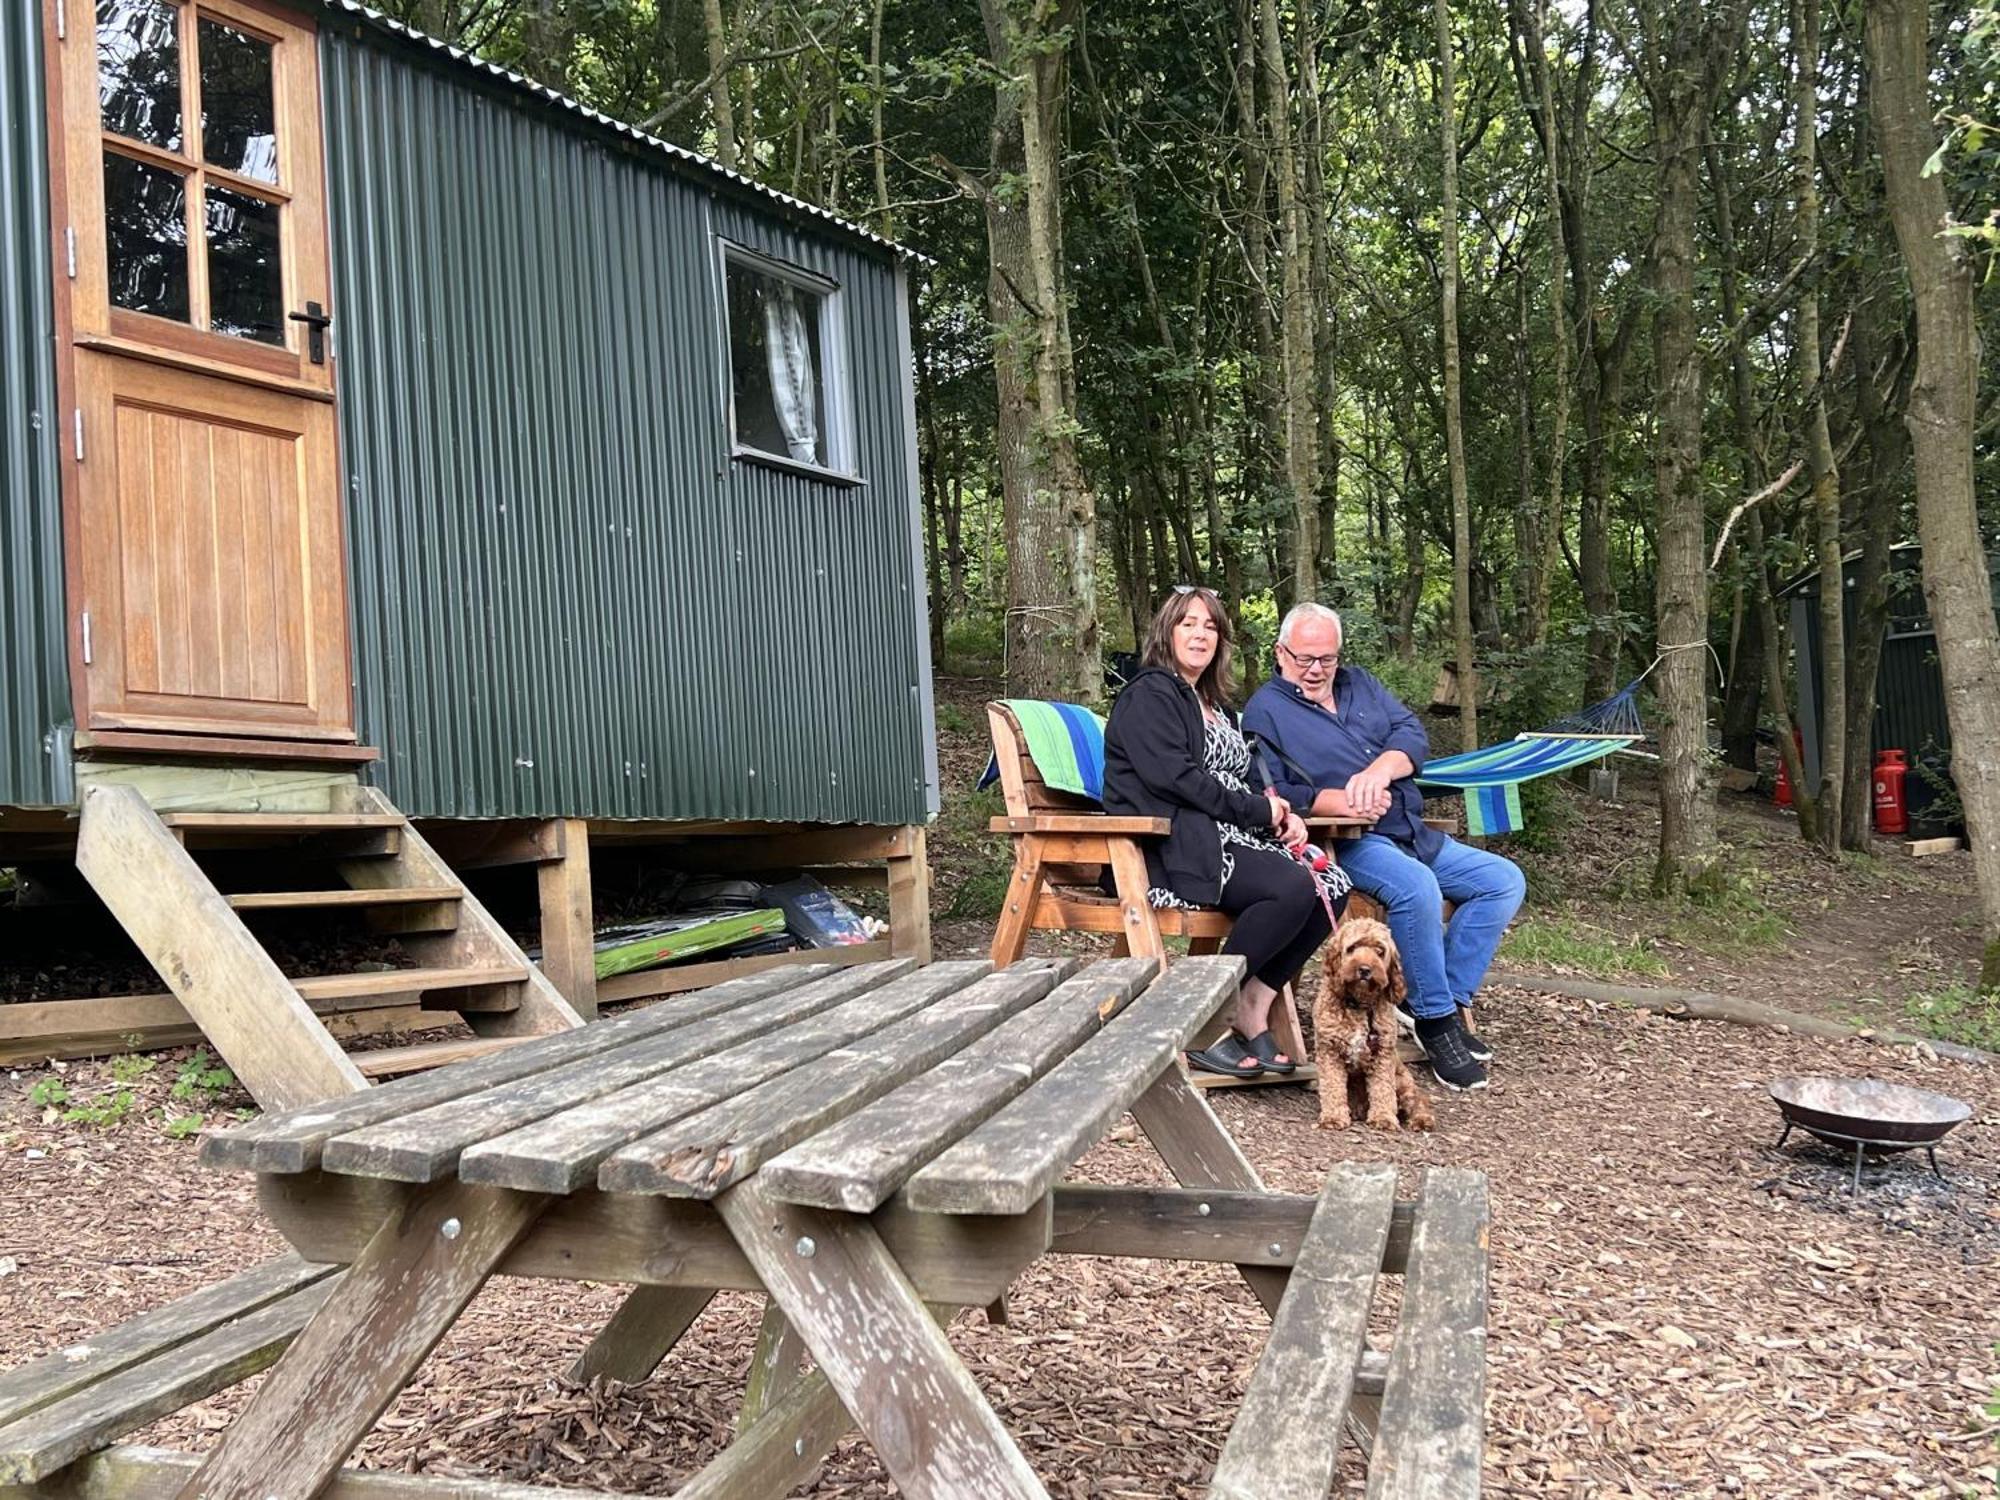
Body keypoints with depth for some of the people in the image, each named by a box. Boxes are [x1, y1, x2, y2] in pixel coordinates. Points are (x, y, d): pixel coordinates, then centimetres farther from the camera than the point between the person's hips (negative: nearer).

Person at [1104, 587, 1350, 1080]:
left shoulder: (1215, 706, 26)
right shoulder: (1149, 694, -2)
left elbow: (1245, 780, 22)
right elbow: (1173, 777, -16)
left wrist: (1281, 814, 0)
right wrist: (1258, 810, -12)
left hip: (1229, 837, 9)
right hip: (1172, 848, -9)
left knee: (1333, 886, -11)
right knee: (1293, 888, -28)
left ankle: (1253, 1010, -8)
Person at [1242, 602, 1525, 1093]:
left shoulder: (1359, 685, 20)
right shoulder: (1265, 710, 1)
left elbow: (1413, 733, 6)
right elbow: (1271, 793, -12)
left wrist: (1381, 769, -16)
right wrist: (1341, 802, -25)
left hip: (1414, 836, 8)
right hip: (1348, 844, -8)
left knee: (1505, 881, -1)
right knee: (1418, 887, -35)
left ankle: (1441, 999, -3)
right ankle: (1436, 1021, -18)